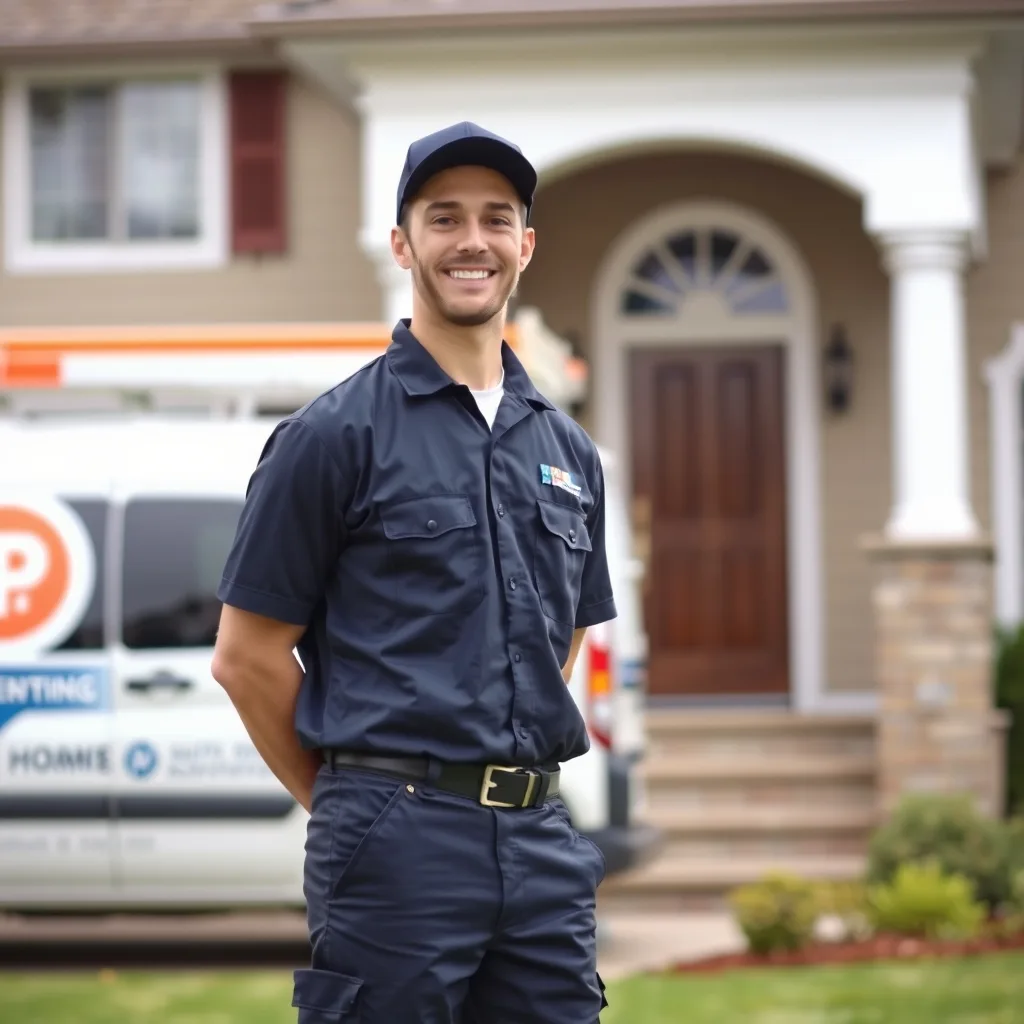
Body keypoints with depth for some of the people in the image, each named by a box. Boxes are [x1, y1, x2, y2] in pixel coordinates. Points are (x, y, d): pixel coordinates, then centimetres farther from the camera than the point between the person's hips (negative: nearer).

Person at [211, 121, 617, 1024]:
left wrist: (513, 782, 15)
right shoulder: (334, 434, -4)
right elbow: (247, 653, -3)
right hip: (397, 847, -5)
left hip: (543, 843, 5)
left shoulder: (567, 449, 14)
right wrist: (346, 799, 3)